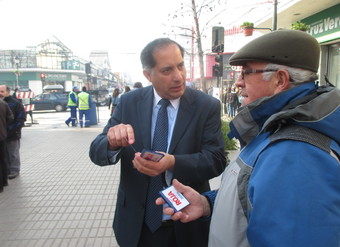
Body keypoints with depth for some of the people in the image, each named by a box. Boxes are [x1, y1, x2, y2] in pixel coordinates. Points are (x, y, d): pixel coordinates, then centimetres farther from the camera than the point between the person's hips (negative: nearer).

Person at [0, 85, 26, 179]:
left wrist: (15, 129, -16)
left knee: (13, 154, 5)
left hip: (12, 134, -5)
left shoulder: (15, 103, -7)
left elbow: (21, 118, -9)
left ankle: (14, 170, 16)